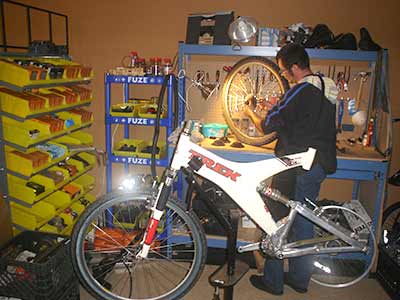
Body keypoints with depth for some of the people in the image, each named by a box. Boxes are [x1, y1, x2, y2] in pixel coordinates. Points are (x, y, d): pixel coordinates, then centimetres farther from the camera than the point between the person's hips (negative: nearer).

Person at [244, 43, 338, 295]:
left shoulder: (301, 91, -17)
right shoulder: (328, 88, 10)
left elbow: (267, 126, -15)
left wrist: (250, 112, 5)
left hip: (296, 168, -8)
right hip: (321, 165, 9)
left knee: (276, 222, 5)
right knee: (304, 221, 16)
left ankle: (272, 281, 16)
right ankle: (300, 279, 29)